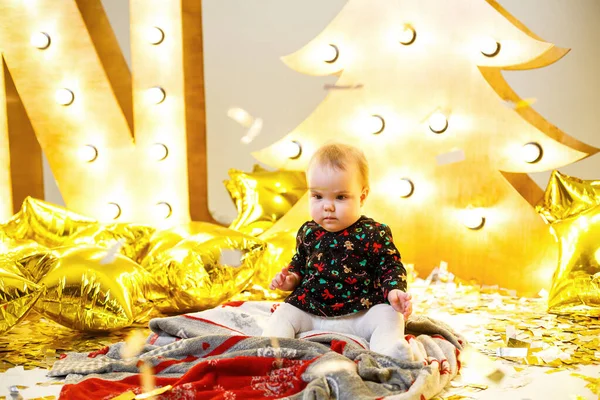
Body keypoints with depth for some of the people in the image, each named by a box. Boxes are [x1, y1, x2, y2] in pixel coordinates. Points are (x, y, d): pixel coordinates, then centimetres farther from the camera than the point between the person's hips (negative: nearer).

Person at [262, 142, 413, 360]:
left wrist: (394, 291, -23)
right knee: (283, 314, -10)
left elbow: (390, 266, -3)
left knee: (389, 316, -25)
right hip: (310, 311, 4)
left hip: (361, 313, -3)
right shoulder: (308, 233, 6)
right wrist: (291, 278, 3)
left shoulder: (375, 234, -7)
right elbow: (300, 262, 24)